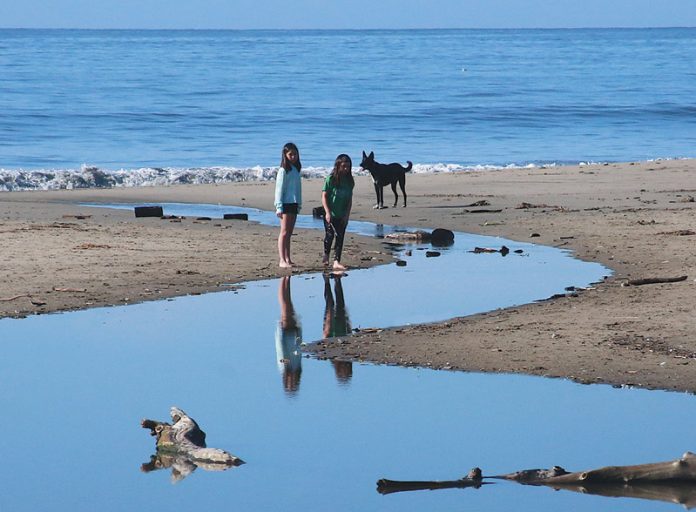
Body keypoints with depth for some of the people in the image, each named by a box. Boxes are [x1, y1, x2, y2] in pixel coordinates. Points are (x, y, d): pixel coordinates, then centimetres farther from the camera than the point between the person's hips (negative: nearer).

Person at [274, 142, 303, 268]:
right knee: (284, 232, -8)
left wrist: (299, 205, 15)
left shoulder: (296, 169, 14)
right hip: (286, 204, -7)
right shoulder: (283, 170, -9)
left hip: (294, 204, 7)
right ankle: (282, 260, -10)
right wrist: (279, 207, -16)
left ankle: (287, 259, 12)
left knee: (289, 233, 9)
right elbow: (279, 189, -11)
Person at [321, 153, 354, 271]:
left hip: (342, 216, 3)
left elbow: (349, 199, 6)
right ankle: (326, 255, 30)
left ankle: (336, 262, -4)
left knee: (340, 237, -2)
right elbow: (324, 196, -9)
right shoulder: (331, 179, -10)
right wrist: (327, 212, -16)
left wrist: (347, 214, -2)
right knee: (330, 236, 6)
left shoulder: (349, 181, 2)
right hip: (330, 214, -3)